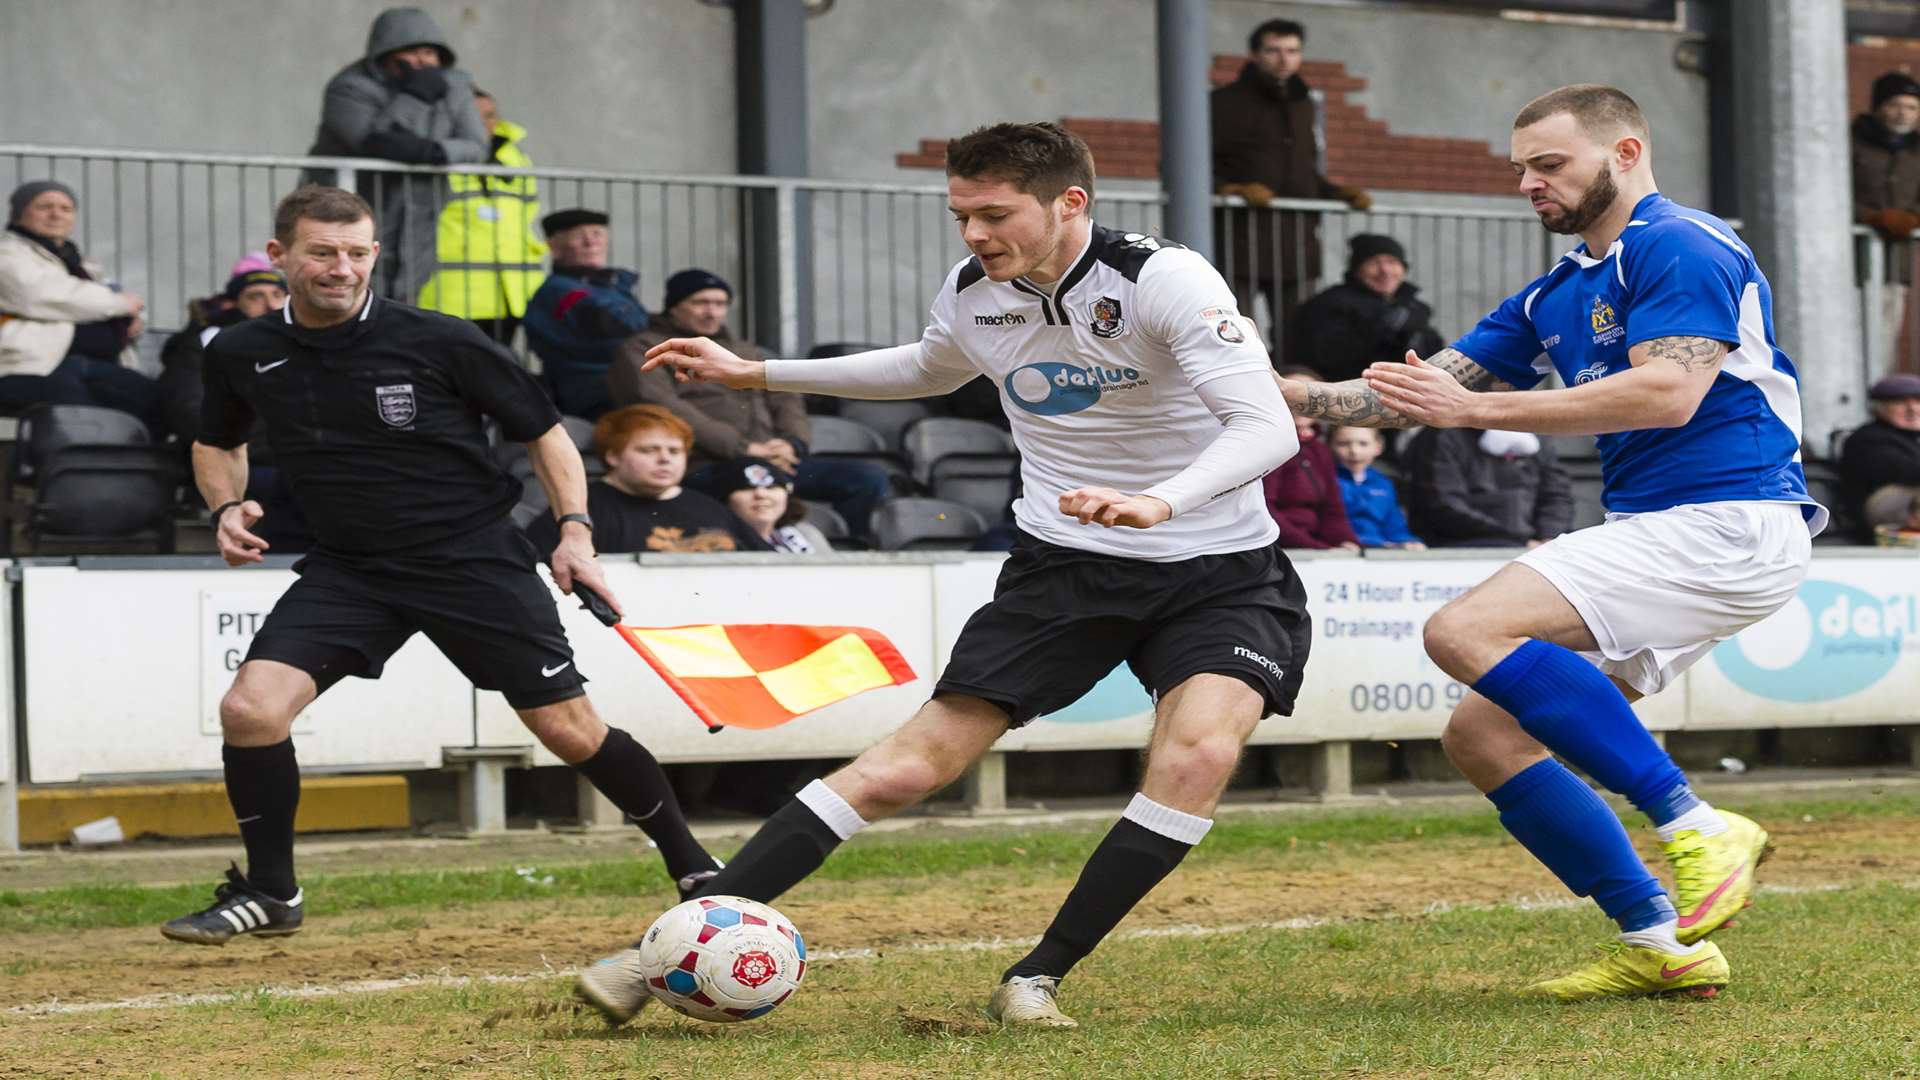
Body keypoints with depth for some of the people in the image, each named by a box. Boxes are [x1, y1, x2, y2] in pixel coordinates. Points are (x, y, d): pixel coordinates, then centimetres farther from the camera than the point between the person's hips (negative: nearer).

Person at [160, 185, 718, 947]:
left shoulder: (439, 342, -12)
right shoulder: (242, 356, -2)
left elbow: (543, 432, -1)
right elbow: (217, 442, 20)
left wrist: (575, 529, -13)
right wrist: (228, 506, 0)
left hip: (474, 561, -3)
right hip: (348, 569, 3)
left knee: (572, 733, -3)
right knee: (249, 708, -16)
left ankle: (693, 868, 17)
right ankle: (270, 894, 4)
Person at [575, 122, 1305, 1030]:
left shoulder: (1163, 280, -20)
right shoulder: (972, 293, -2)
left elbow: (1266, 426, -31)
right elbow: (929, 369, 24)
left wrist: (1158, 502, -49)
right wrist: (757, 375, 22)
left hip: (1218, 572, -3)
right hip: (1062, 565, 3)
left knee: (1198, 754, -30)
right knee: (912, 765, -6)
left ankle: (1037, 979, -16)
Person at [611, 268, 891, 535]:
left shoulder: (747, 352, 32)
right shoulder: (642, 350, 10)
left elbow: (787, 400, 24)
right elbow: (664, 409, -6)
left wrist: (791, 442, -2)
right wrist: (742, 447, -14)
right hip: (703, 466, -6)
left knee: (870, 478, -14)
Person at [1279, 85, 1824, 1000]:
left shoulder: (1679, 247, -7)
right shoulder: (1556, 296, 21)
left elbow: (1668, 394, -21)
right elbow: (1426, 389, 20)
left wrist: (1474, 408, -18)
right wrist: (1290, 396, 5)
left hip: (1726, 524, -10)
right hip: (1656, 537, 10)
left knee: (1468, 632, -23)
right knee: (1482, 735, 4)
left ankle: (1698, 828, -24)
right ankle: (1661, 945, 3)